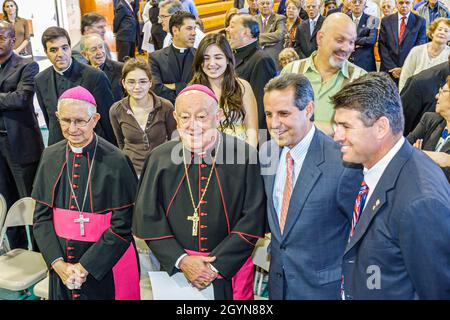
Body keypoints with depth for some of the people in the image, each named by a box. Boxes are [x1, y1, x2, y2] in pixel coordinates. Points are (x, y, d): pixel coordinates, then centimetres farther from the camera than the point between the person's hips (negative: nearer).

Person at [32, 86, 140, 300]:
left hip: (106, 269, -4)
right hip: (61, 265, 4)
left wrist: (85, 266, -14)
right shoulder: (51, 157, -1)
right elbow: (41, 217, 2)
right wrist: (57, 263, -9)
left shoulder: (115, 161, -16)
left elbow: (122, 226, -14)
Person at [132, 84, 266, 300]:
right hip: (174, 271, 2)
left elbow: (252, 218, -11)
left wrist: (217, 265, -13)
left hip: (230, 271, -1)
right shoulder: (160, 159, -4)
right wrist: (181, 260, -12)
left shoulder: (245, 155, -11)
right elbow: (147, 217, -3)